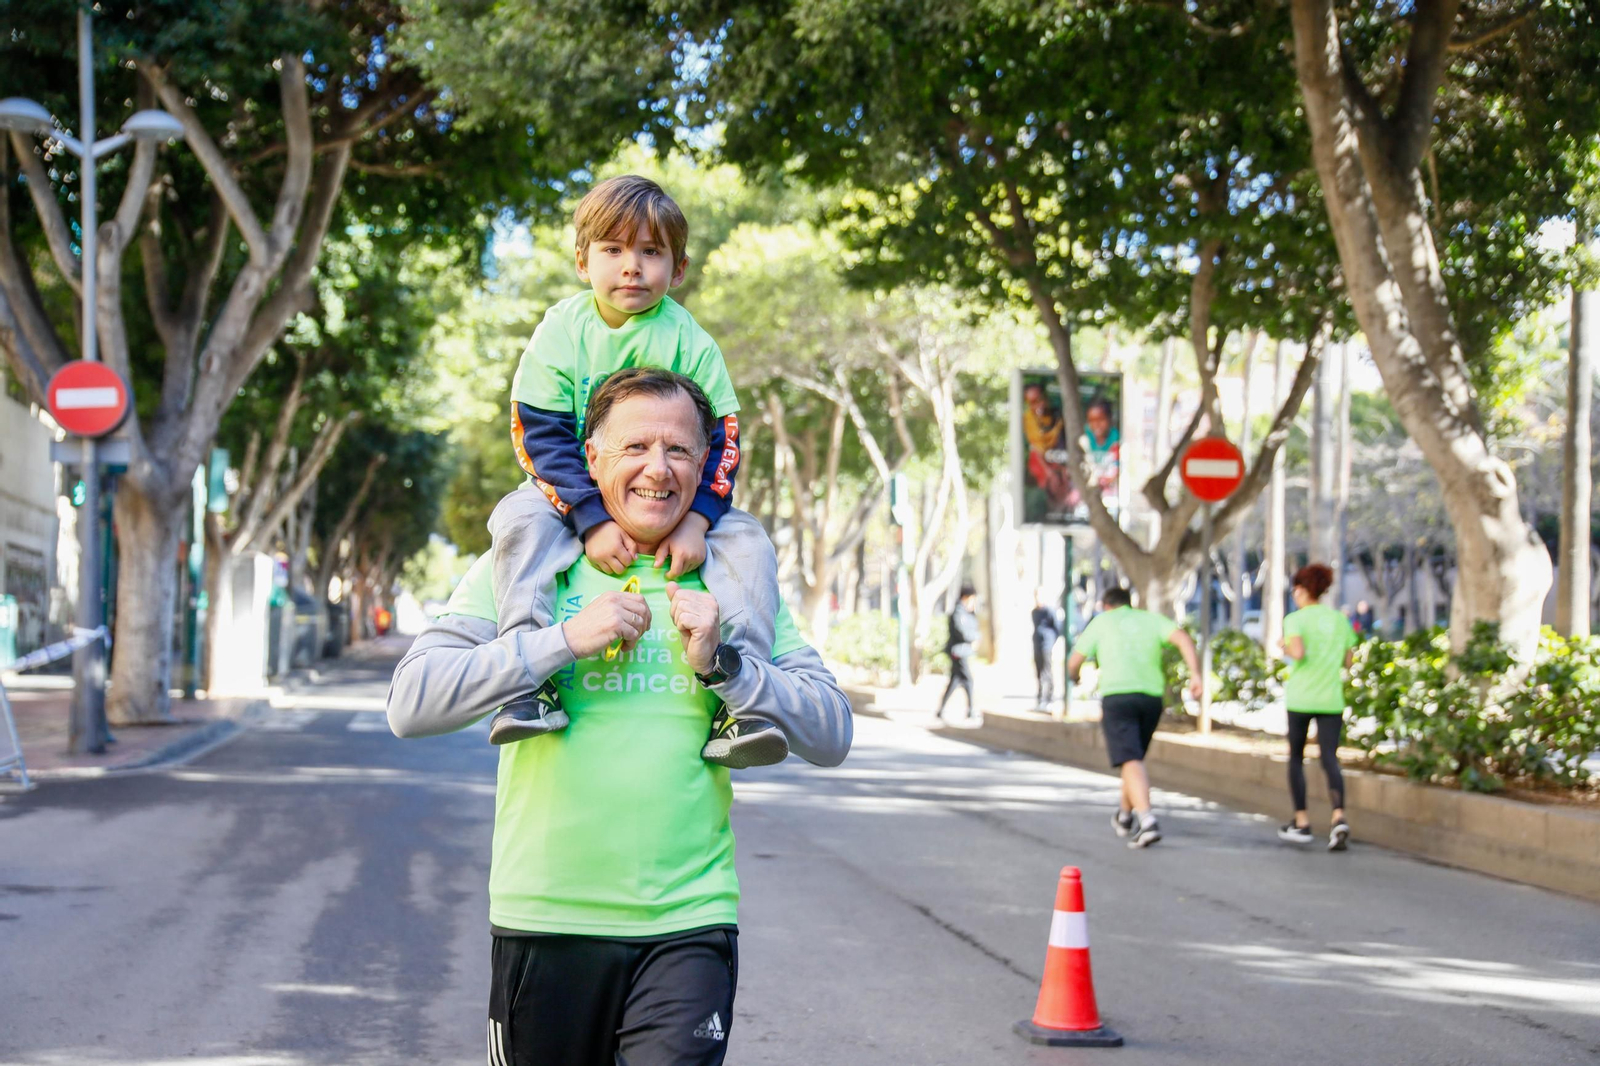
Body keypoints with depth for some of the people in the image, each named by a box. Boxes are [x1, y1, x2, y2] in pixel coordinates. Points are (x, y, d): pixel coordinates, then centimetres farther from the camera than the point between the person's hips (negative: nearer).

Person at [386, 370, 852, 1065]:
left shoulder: (737, 584, 10)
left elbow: (831, 738, 5)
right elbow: (411, 703, -8)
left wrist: (721, 663, -9)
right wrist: (566, 639, -14)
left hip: (689, 924, 0)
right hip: (545, 922, 0)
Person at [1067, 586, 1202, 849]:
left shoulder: (1101, 621, 15)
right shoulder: (1150, 619, 19)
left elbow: (1074, 663, 14)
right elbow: (1183, 639, 0)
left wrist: (1075, 678, 37)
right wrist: (1195, 674, -6)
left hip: (1116, 696, -3)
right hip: (1152, 696, 3)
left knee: (1130, 761, -12)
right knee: (1135, 757, 21)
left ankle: (1146, 819, -30)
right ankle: (1125, 817, 35)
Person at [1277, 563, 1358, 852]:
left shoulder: (1295, 619, -6)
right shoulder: (1340, 620, 8)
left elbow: (1298, 652, -21)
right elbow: (1348, 660, 11)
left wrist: (1286, 648, 0)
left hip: (1300, 698, -3)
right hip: (1332, 700, 3)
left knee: (1296, 757, 13)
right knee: (1330, 759, -2)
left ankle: (1301, 822, 15)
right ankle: (1339, 818, -23)